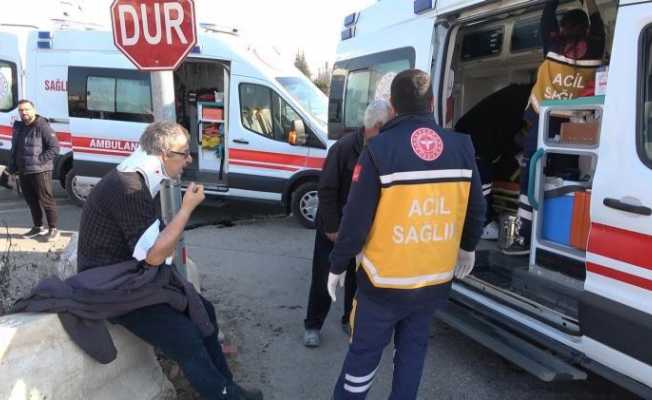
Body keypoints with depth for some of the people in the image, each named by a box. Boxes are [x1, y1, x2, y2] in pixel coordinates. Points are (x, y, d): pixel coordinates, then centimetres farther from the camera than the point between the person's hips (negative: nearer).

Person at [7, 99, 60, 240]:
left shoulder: (42, 126, -11)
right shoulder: (18, 127, 13)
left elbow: (55, 148, -15)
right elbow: (14, 149, 21)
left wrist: (39, 161, -18)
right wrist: (12, 166, 11)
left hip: (40, 171, -8)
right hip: (23, 172, 8)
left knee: (46, 200, -3)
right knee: (31, 201, 15)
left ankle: (53, 229, 6)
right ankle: (37, 227, 27)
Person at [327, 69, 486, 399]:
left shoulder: (380, 149, -16)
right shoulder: (462, 147, -2)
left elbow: (356, 220, -14)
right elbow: (476, 208, 9)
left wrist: (337, 266, 0)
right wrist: (467, 248, 26)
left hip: (384, 281, -4)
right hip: (434, 281, 4)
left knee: (364, 353, 12)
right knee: (412, 348, 21)